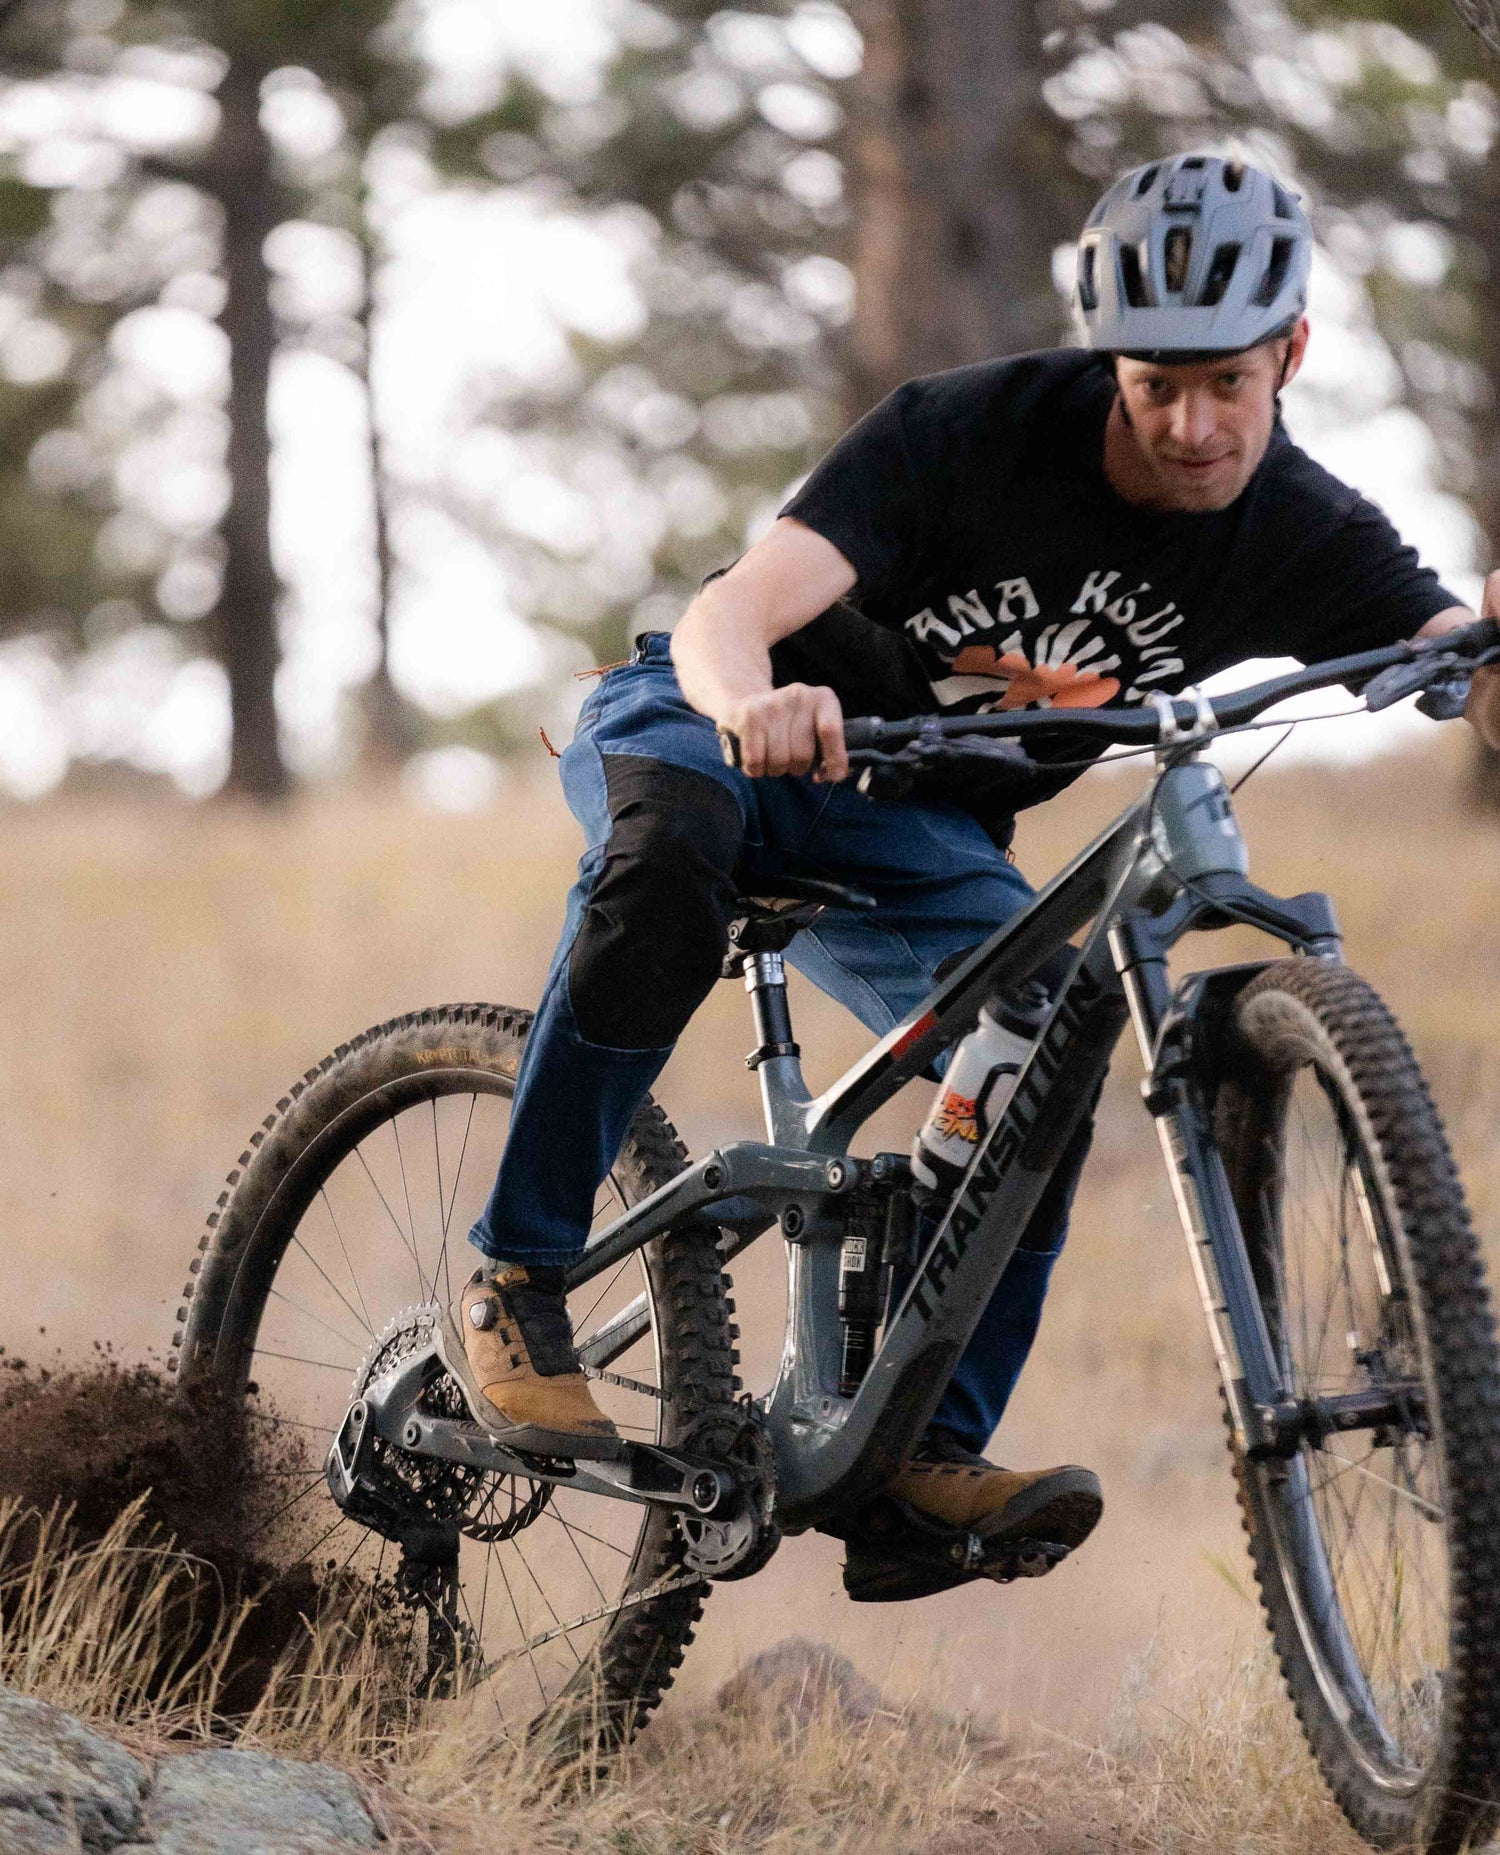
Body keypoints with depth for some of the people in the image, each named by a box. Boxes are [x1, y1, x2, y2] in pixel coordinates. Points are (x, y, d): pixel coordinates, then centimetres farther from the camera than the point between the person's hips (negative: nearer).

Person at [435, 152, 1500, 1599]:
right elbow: (727, 614, -35)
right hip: (709, 726, -4)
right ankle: (514, 1288, -32)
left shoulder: (1304, 542, -14)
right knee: (675, 832, -39)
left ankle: (926, 1461, -21)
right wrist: (753, 703, -59)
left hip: (908, 836, 4)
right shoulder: (971, 432, -25)